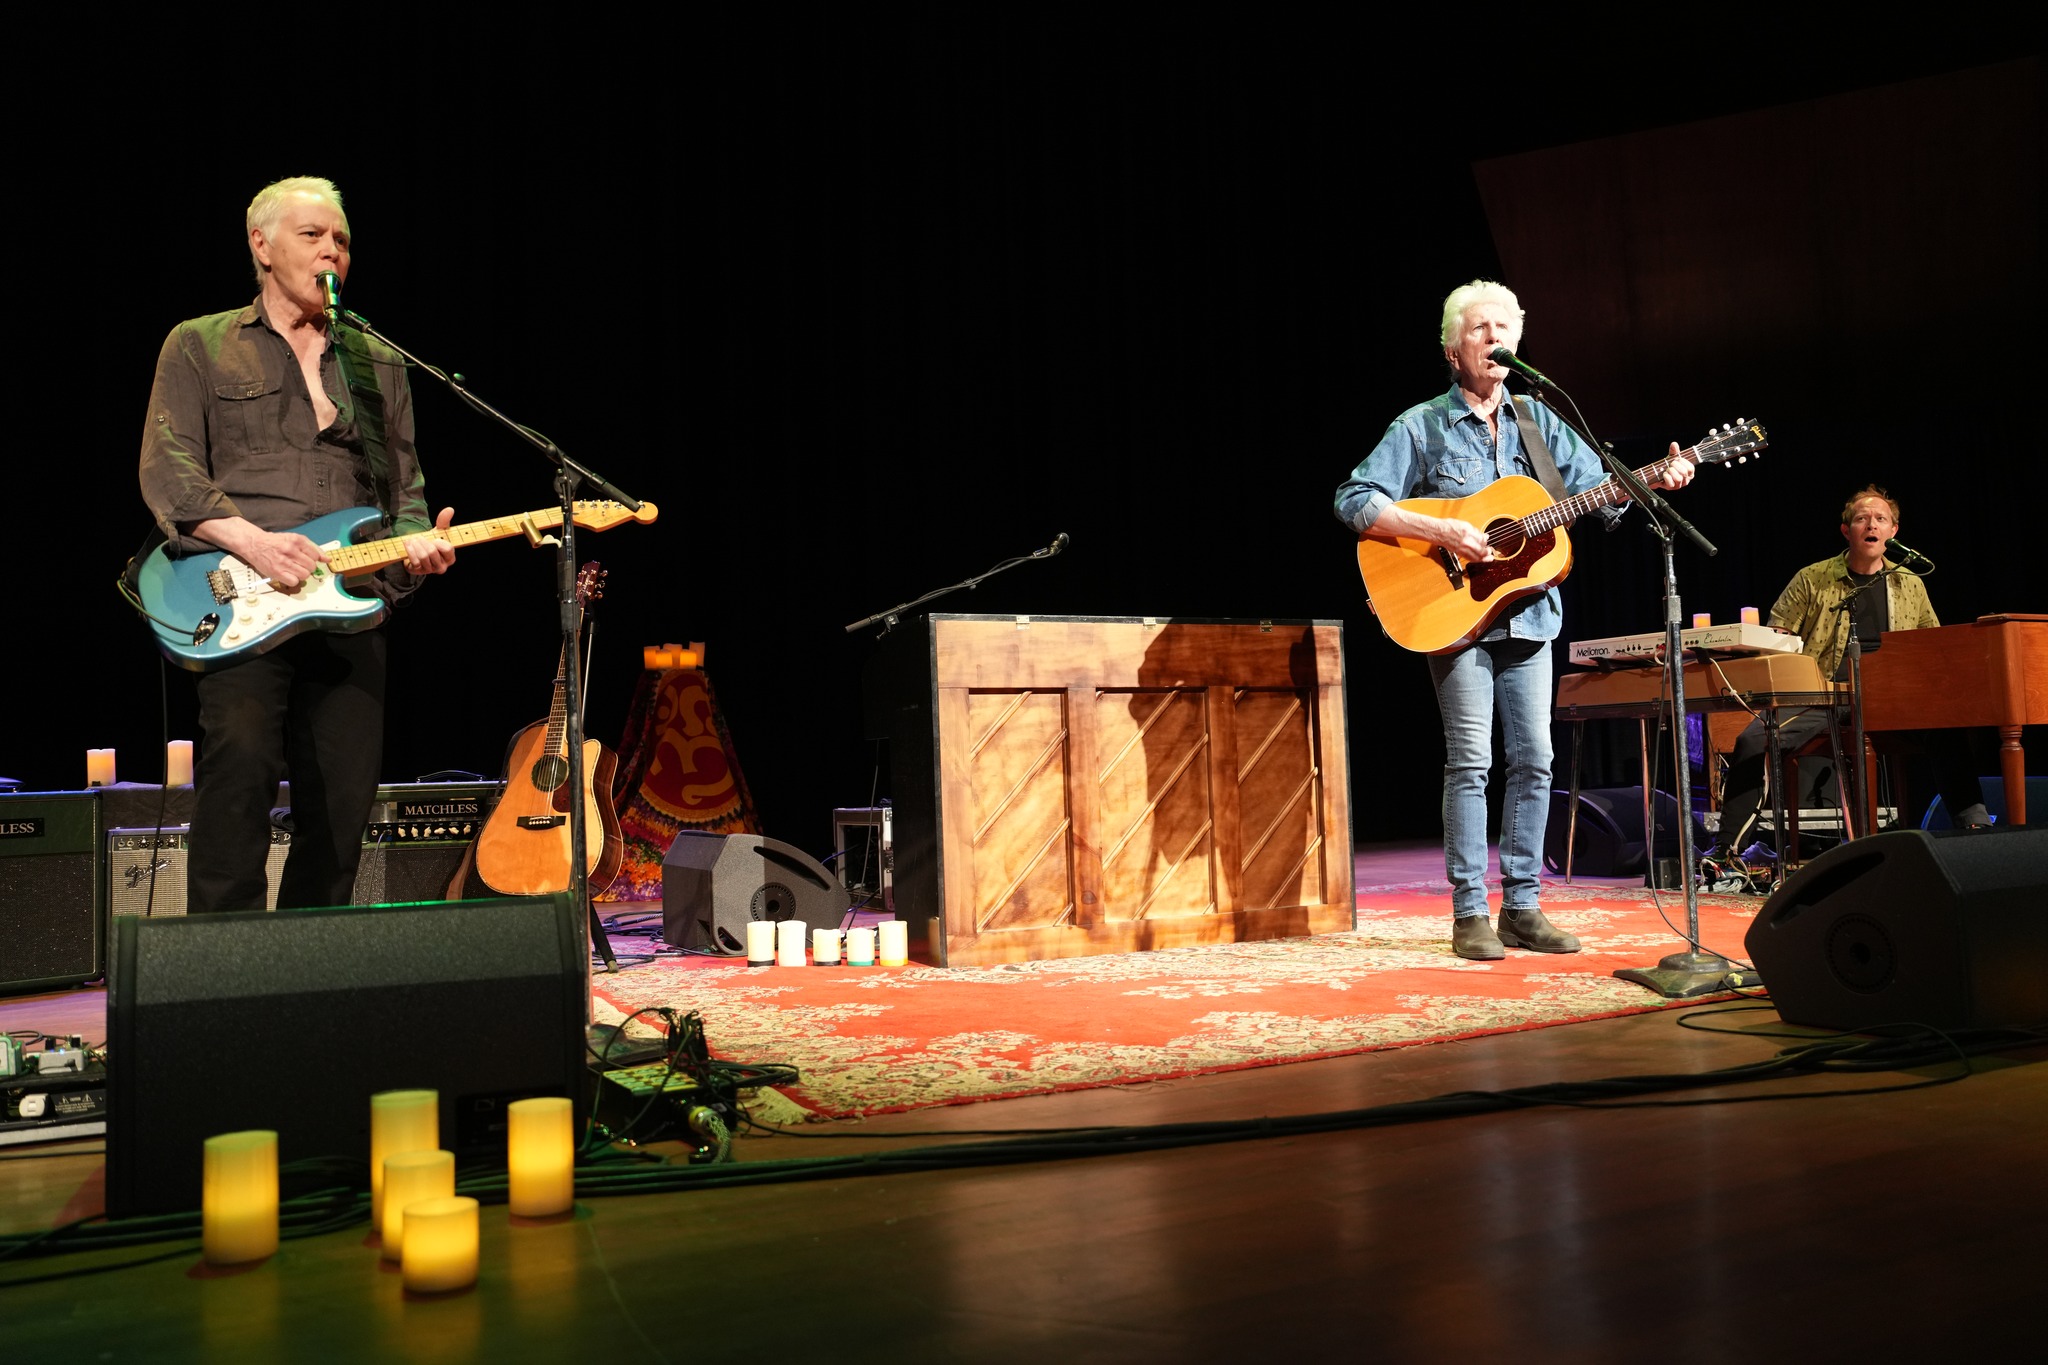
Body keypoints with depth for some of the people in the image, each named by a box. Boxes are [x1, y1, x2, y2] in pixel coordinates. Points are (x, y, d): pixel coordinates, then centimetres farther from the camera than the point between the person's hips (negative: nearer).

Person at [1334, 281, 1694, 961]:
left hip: (1527, 613, 5)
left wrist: (1654, 477, -9)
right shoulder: (1421, 426, -1)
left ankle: (1521, 906, 12)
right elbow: (1354, 501, -9)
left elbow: (1595, 490, 10)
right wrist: (1442, 531, -19)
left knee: (1534, 758, 3)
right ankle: (1470, 913, 1)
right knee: (1471, 760, -6)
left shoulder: (1537, 421, 13)